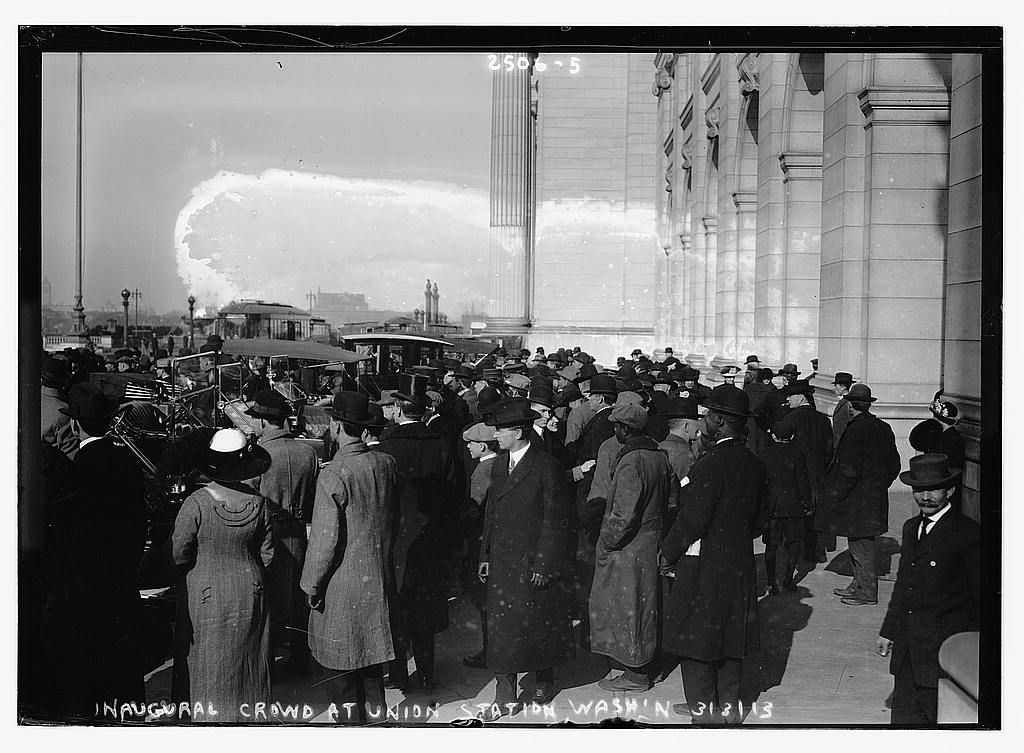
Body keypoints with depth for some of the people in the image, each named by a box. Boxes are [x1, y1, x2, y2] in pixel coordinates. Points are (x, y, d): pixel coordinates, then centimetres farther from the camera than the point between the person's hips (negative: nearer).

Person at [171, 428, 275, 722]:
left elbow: (178, 554, -14)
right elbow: (267, 554, -2)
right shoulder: (258, 504, -11)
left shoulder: (196, 503, -20)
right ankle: (244, 711, 30)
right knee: (244, 659, 19)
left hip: (205, 595, -3)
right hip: (249, 594, 3)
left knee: (208, 664, 11)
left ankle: (208, 716, 19)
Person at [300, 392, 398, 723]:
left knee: (339, 663, 8)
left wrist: (312, 584, -9)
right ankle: (376, 709, 31)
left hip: (342, 584, -6)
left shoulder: (333, 474, -21)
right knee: (370, 649, 21)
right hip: (379, 579, 7)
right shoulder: (386, 463, -3)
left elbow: (325, 539, -19)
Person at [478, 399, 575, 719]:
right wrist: (486, 555, 11)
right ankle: (505, 697, 10)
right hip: (502, 564, 6)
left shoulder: (547, 467, -12)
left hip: (536, 563, -6)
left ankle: (544, 681, 30)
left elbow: (555, 519, -12)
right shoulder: (497, 465, 10)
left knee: (539, 624, 8)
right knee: (502, 627, 4)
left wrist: (543, 564, -14)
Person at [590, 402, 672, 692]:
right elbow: (667, 501, 12)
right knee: (642, 604, 18)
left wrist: (606, 544, -12)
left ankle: (636, 675, 12)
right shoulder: (659, 456, 5)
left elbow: (623, 516, -24)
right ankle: (641, 667, 29)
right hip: (652, 539, 9)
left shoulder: (630, 463, -23)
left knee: (627, 606, 3)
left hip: (629, 547, -9)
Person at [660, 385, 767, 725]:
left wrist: (668, 554, -6)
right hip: (740, 566, 8)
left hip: (703, 569, -8)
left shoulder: (709, 466, -21)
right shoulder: (754, 465, 3)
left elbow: (691, 521, -19)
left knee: (697, 643, 5)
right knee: (731, 640, 17)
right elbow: (758, 520, 11)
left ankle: (703, 712, 12)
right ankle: (728, 706, 28)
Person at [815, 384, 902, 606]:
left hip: (857, 499, -9)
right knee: (862, 543, 18)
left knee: (861, 545, 0)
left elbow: (851, 469, -21)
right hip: (876, 495, 9)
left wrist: (836, 494, -12)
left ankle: (867, 592, 7)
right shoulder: (884, 428, 8)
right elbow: (894, 464, 14)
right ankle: (859, 585, 27)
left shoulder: (855, 429, -18)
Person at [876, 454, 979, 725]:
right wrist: (888, 631, 19)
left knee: (938, 719, -1)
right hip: (906, 648, 7)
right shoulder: (911, 528, 13)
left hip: (944, 650, -7)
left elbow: (980, 595, -8)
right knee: (904, 716, 9)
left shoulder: (967, 534, -11)